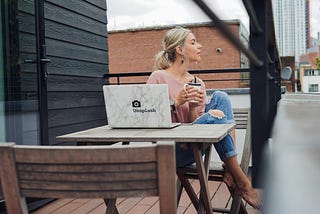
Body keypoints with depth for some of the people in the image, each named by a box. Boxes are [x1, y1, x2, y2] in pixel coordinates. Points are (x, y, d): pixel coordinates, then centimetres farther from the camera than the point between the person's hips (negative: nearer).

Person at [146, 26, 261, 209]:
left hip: (192, 148, 6)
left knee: (220, 97, -12)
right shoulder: (159, 77, -5)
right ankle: (241, 183, -17)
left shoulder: (198, 83, 11)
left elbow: (195, 124, 8)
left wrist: (193, 109, -13)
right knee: (213, 117, -28)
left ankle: (231, 173, -20)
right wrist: (176, 102, -18)